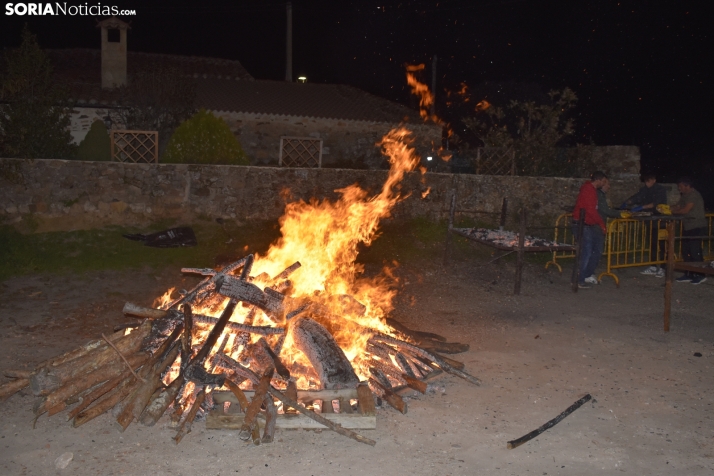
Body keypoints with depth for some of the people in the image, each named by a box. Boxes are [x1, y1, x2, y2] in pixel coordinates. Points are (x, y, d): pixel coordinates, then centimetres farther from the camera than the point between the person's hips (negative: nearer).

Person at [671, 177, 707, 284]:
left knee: (695, 251, -8)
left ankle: (700, 275, 2)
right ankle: (689, 274, 16)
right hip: (688, 226, 9)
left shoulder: (694, 195, -16)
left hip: (697, 227, -9)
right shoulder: (685, 196, 13)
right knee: (686, 251, 9)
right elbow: (677, 207, 11)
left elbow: (685, 210, -21)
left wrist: (673, 212, -10)